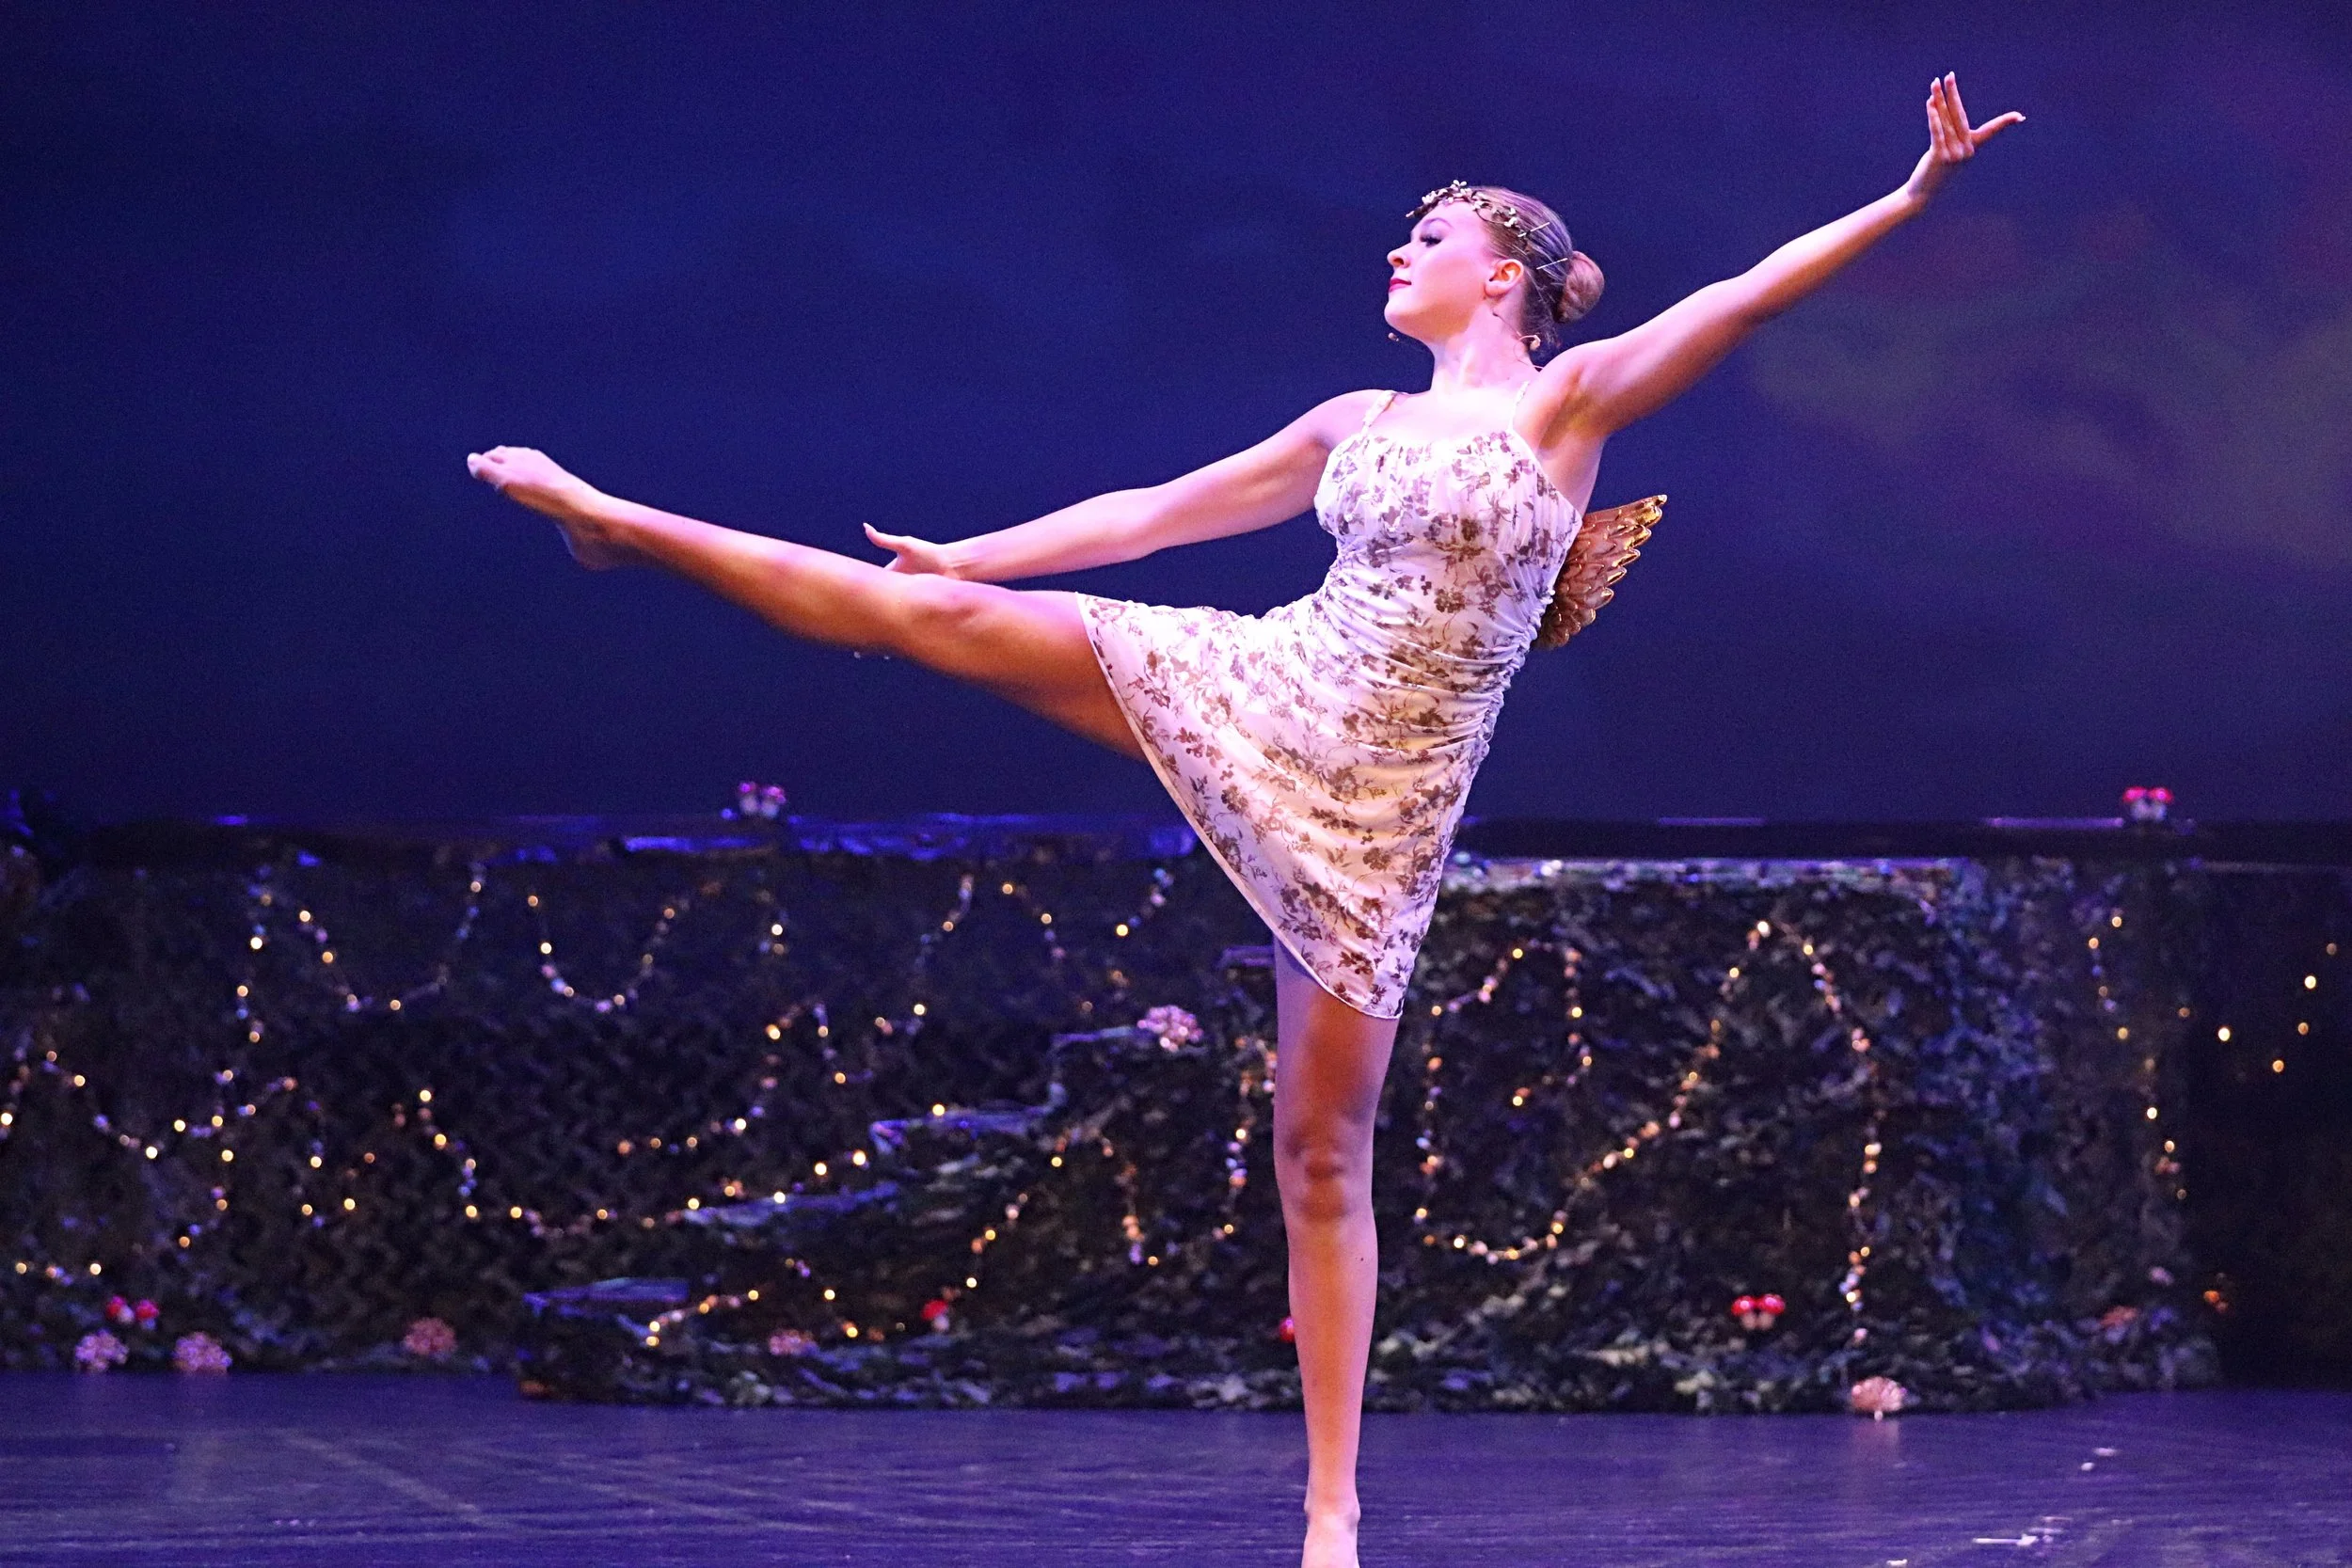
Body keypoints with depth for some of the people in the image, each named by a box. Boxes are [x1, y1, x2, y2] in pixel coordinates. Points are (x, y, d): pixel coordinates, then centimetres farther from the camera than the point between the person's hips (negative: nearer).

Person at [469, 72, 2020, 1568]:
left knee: (1324, 1148, -3)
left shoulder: (1568, 401, 1)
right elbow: (1151, 513, 20)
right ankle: (615, 516, 1)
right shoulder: (1355, 426, 14)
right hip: (1251, 696, 4)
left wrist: (1907, 198, -19)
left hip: (1379, 802, -4)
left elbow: (1740, 298, -9)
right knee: (939, 612, -8)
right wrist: (960, 547, 20)